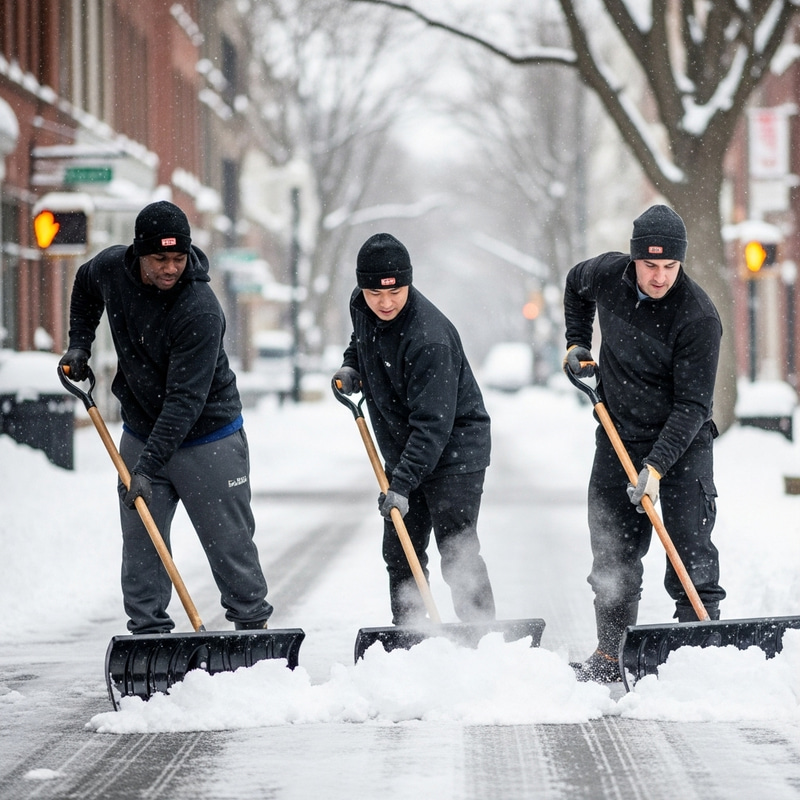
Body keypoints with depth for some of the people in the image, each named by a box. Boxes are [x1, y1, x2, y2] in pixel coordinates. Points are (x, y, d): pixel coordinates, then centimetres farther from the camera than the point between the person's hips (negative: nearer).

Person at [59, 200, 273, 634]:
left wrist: (148, 466, -33)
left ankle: (253, 624, 13)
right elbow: (85, 287, 19)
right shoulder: (111, 267, -9)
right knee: (140, 542, 3)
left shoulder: (201, 311, -28)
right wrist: (78, 345, 8)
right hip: (140, 431, 5)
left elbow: (185, 399, -29)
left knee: (229, 541, 0)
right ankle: (148, 632, 9)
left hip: (207, 438, -5)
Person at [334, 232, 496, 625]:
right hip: (402, 447, 8)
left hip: (454, 448, -8)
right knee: (400, 553, 12)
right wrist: (351, 365, 1)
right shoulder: (361, 306, -5)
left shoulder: (429, 336, -30)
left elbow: (432, 423, -31)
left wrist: (403, 483, -36)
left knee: (457, 555, -12)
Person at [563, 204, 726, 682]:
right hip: (618, 439, 5)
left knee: (691, 551, -9)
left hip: (682, 445, -4)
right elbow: (575, 286, 19)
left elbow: (691, 405, -23)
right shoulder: (607, 275, -8)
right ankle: (609, 655, 19)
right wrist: (576, 343, 10)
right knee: (613, 552, 9)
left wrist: (656, 467, -29)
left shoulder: (699, 317, -23)